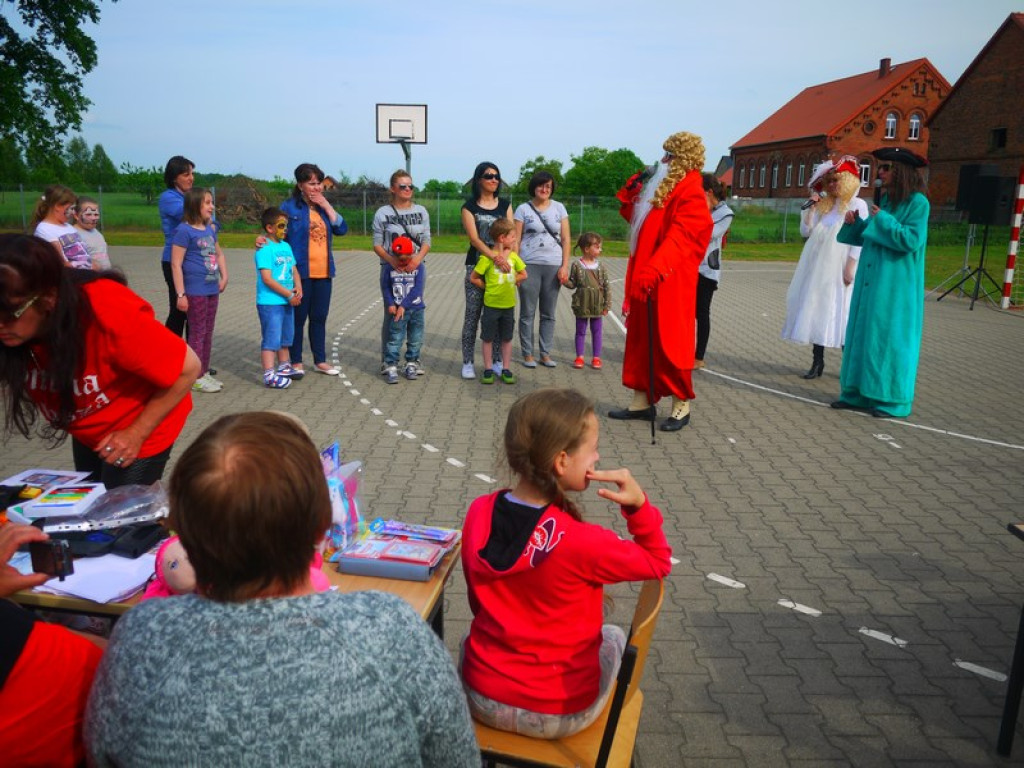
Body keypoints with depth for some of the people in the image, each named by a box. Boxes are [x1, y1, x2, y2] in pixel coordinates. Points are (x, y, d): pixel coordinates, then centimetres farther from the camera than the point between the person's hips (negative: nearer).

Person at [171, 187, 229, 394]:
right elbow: (176, 264, -15)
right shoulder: (184, 230, -12)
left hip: (212, 290, 8)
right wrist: (181, 294, -18)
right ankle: (197, 378, 7)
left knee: (208, 333, 13)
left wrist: (224, 277, 13)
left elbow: (219, 254, 26)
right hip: (195, 291, -8)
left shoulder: (210, 229, 11)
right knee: (197, 334, -1)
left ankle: (204, 373, 24)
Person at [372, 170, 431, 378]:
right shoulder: (383, 213, 0)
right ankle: (387, 361, 9)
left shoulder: (421, 211, 8)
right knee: (391, 314, 1)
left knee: (416, 313, 5)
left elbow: (426, 241, 5)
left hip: (416, 267, 3)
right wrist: (392, 260, -19)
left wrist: (417, 259, -14)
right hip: (391, 268, -2)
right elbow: (377, 244, -1)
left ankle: (413, 359, 15)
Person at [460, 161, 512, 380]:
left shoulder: (505, 205, 12)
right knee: (472, 315, 0)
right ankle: (467, 363, 8)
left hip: (501, 265, 3)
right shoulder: (469, 207, 2)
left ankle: (498, 361, 14)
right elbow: (474, 239, -11)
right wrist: (495, 257, -26)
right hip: (477, 265, -2)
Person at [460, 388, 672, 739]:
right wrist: (639, 506, -17)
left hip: (481, 697, 4)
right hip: (558, 714, -3)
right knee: (613, 636, 29)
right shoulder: (582, 542, -28)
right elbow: (658, 563, -9)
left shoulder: (478, 513, -13)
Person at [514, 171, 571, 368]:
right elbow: (515, 240, 1)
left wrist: (564, 266, -1)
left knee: (548, 314, 7)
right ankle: (527, 354, 11)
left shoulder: (559, 208, 9)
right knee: (527, 313, 3)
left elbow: (566, 239, 7)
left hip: (553, 266, 2)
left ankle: (545, 354, 15)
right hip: (529, 265, -2)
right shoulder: (523, 209, 4)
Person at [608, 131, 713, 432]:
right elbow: (631, 213, 26)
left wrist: (655, 268, -37)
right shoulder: (659, 188, 17)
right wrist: (635, 185, 10)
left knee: (668, 341, -3)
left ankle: (682, 405, 10)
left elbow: (680, 236, -25)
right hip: (644, 278, 9)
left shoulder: (691, 194, -12)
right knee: (639, 339, 11)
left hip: (669, 282, -9)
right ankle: (642, 400, 20)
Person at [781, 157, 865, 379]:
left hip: (839, 270, -5)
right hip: (817, 268, 5)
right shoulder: (823, 205, 13)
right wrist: (811, 208, 1)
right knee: (816, 312, 5)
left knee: (840, 314, -4)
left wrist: (850, 267, -15)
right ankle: (817, 362, 12)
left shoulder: (857, 205, -2)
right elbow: (805, 231, 9)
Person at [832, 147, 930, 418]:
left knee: (888, 339, -2)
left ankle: (891, 399, 7)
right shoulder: (886, 200, 13)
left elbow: (912, 240, -20)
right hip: (871, 282, 8)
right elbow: (864, 237, 18)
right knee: (862, 335, 9)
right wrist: (854, 223, -1)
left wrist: (882, 220, -16)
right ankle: (858, 392, 17)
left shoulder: (917, 202, -10)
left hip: (895, 287, -8)